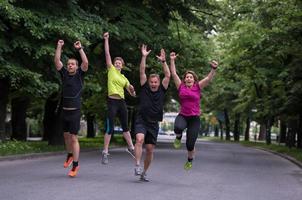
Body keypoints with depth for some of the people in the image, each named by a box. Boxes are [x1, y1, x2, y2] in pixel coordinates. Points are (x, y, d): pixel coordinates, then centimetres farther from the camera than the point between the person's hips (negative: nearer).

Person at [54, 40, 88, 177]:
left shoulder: (79, 74, 0)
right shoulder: (64, 74, 8)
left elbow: (85, 62, -15)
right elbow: (57, 61, 3)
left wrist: (79, 48, -15)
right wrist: (59, 47, -1)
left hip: (75, 111, -5)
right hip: (65, 110, 5)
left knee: (73, 138, -7)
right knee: (66, 135, 17)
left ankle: (75, 165, -4)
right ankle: (70, 155, 41)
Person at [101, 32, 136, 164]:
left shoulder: (124, 78, 16)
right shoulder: (111, 70, 4)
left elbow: (131, 93, 18)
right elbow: (107, 53, -2)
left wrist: (132, 90, -5)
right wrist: (106, 40, -5)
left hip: (121, 102, 5)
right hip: (112, 101, -5)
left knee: (125, 127, 14)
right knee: (110, 128, -7)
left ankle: (131, 147, 28)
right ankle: (105, 153, -2)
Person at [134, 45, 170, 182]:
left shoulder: (162, 91, 7)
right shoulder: (145, 88, 5)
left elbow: (168, 76, -1)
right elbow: (142, 72, -2)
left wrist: (163, 61, -8)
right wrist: (144, 57, -9)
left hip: (153, 124, 2)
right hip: (141, 121, -2)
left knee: (150, 149, 3)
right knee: (140, 139, -29)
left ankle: (144, 173, 17)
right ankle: (137, 166, -28)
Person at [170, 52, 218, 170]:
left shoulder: (198, 87, 2)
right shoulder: (181, 86, 4)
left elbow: (209, 78, -8)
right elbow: (173, 73, 5)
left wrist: (214, 69, -24)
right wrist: (172, 60, 1)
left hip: (194, 118, 0)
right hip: (182, 116, 0)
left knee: (190, 144, 0)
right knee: (178, 127, -37)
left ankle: (190, 160, 33)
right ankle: (178, 137, 1)